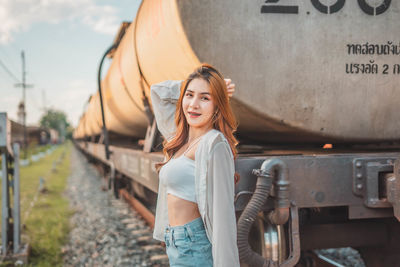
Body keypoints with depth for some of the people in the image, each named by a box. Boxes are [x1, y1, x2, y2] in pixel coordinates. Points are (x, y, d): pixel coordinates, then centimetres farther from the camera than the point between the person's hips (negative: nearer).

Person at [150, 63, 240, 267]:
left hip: (195, 248, -8)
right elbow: (157, 91, 22)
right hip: (175, 244, 8)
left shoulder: (214, 144, -15)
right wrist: (189, 87, 10)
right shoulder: (180, 138, 9)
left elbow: (222, 212, -18)